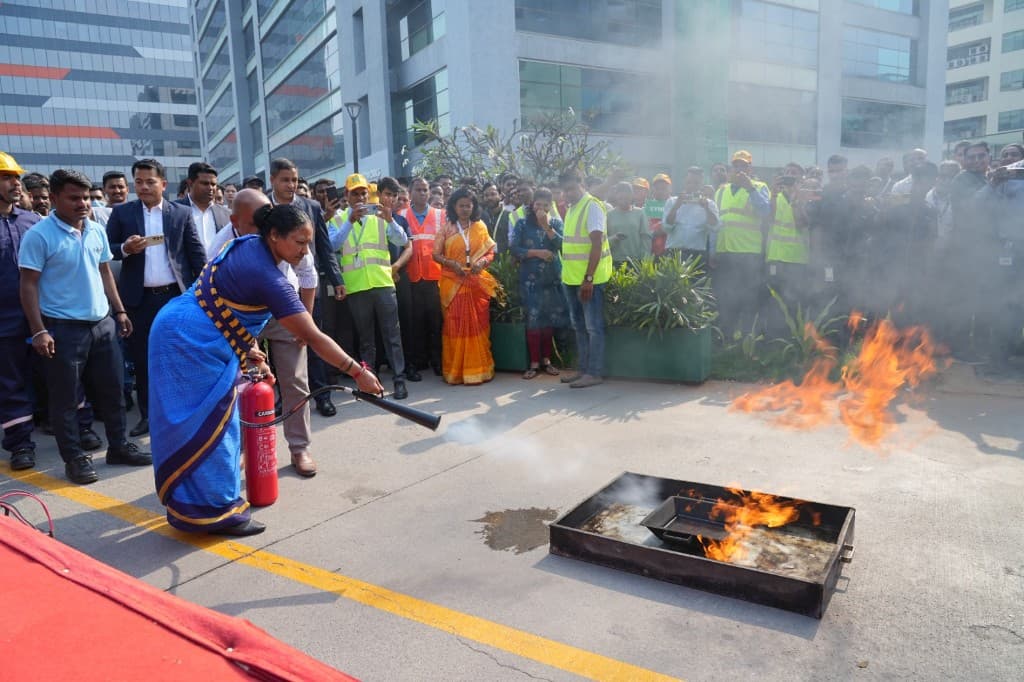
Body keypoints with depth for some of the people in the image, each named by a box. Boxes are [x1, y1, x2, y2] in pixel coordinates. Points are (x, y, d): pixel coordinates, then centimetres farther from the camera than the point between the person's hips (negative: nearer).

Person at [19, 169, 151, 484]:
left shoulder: (97, 231, 7)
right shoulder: (38, 235, -10)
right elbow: (28, 285, -10)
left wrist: (119, 311, 13)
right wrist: (38, 331, -15)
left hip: (102, 323, 6)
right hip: (63, 328, -5)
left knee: (112, 389, 12)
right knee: (65, 398, 5)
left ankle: (118, 446, 25)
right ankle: (74, 457, 17)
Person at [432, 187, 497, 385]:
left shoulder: (480, 227, 8)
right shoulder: (446, 229, 2)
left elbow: (490, 251, 8)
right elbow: (436, 254, 0)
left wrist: (482, 262, -12)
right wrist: (452, 263, -16)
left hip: (478, 282, 2)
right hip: (453, 283, -2)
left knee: (478, 326, 5)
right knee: (455, 326, 1)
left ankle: (478, 369, 14)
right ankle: (456, 370, 8)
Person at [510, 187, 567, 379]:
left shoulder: (556, 223, 8)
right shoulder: (523, 224, 4)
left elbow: (562, 245, -9)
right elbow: (514, 249, -5)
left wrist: (546, 226, -14)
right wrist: (537, 252, -13)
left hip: (552, 278, 2)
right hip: (530, 279, -2)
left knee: (550, 319, 4)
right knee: (533, 320, -4)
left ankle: (546, 360, 16)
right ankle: (534, 363, 3)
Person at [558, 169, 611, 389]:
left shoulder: (592, 206, -11)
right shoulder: (571, 208, 15)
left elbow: (597, 243, -18)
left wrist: (588, 278, -22)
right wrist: (566, 272, 14)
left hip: (589, 278, -9)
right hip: (571, 277, 9)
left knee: (594, 327, -1)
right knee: (579, 326, 14)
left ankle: (594, 373, 5)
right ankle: (584, 369, 23)